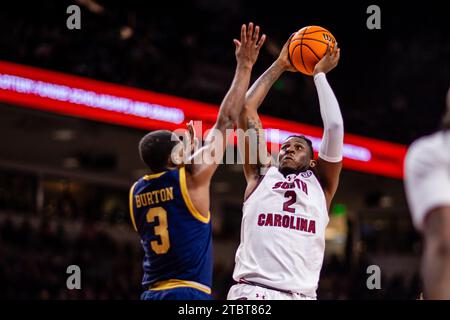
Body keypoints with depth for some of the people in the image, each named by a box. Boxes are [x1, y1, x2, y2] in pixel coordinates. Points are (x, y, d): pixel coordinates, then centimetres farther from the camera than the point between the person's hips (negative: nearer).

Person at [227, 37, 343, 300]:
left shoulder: (321, 184, 21)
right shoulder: (261, 175, 22)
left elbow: (335, 127, 12)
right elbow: (246, 110, 21)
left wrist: (320, 74, 23)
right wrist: (279, 67, 27)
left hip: (301, 295, 1)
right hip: (251, 293, -1)